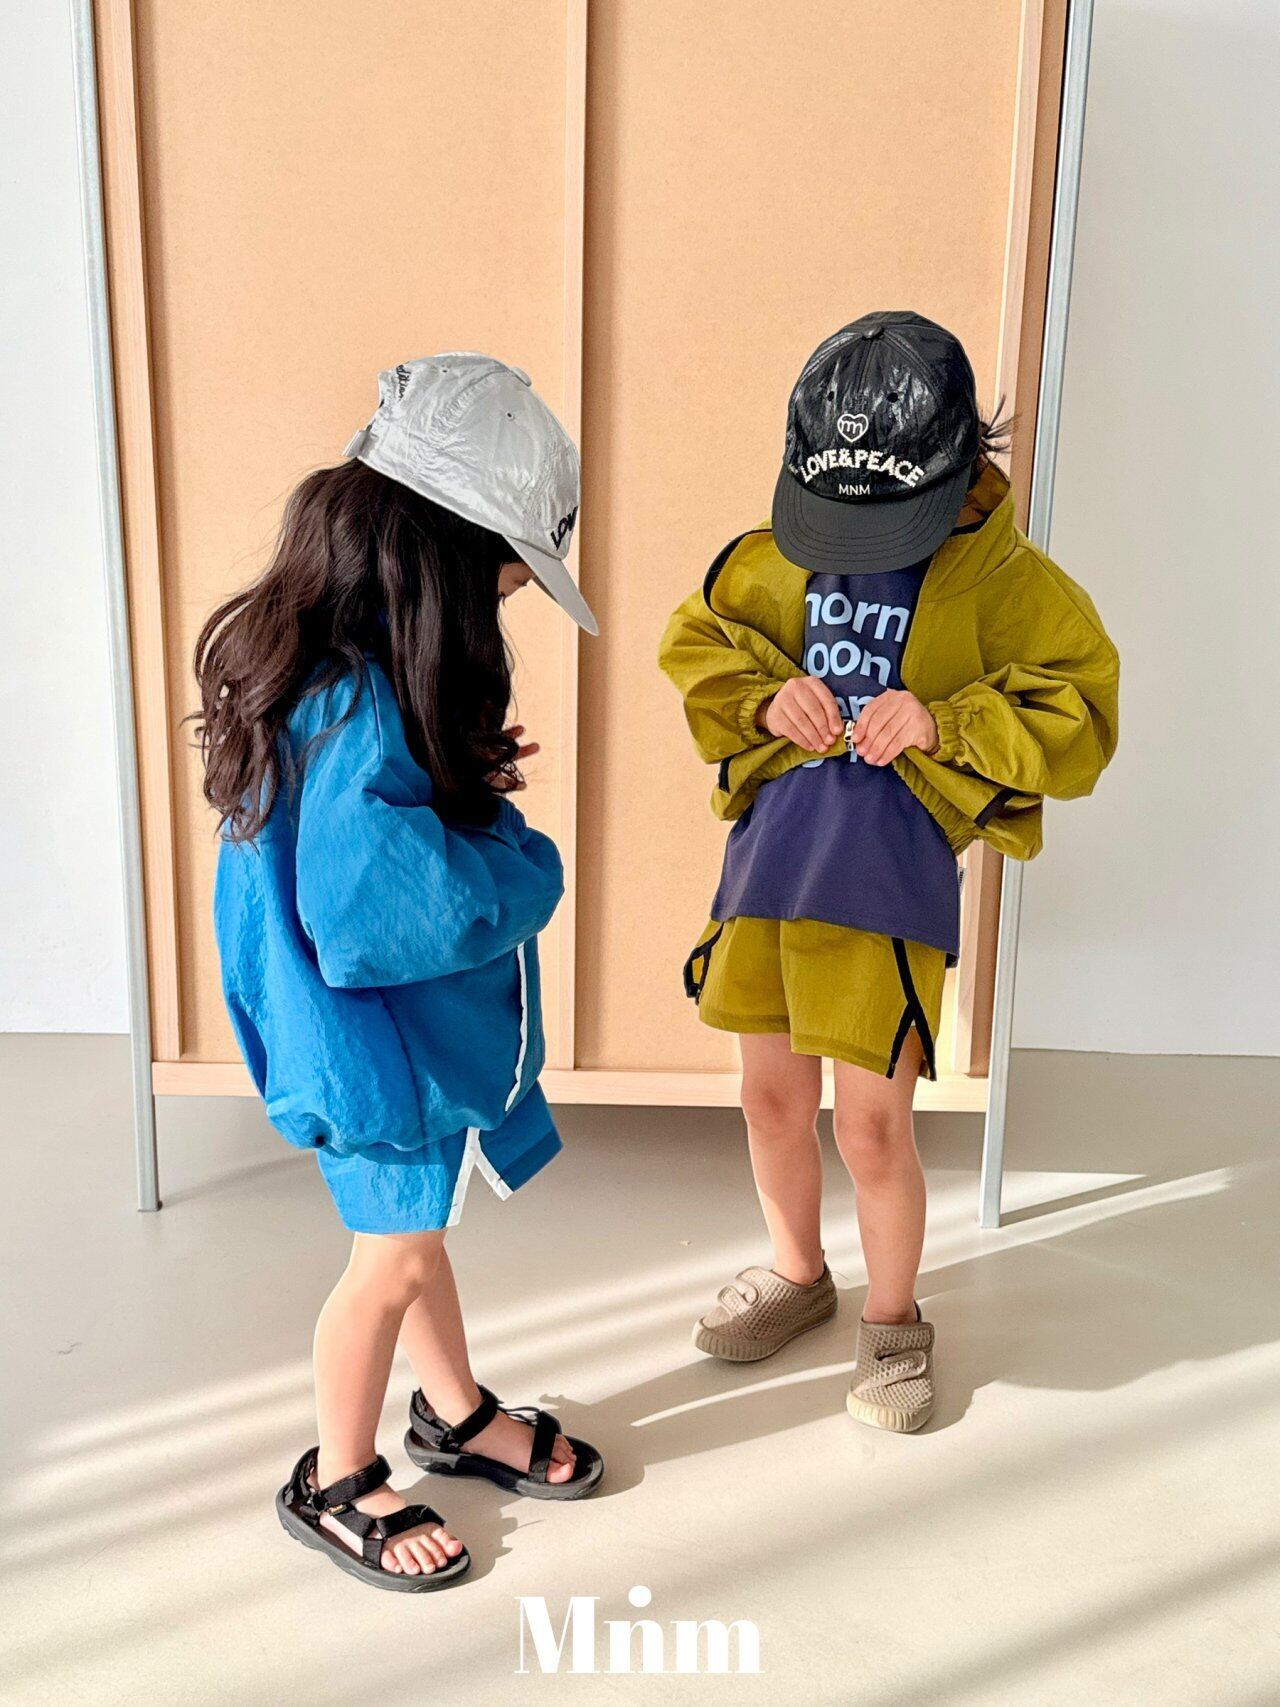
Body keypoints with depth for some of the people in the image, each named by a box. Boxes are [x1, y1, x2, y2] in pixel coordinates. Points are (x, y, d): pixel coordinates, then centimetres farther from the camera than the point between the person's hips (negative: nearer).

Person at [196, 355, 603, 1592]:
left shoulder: (352, 667, -2)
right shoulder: (355, 711, -32)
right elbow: (400, 909, -34)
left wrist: (467, 782, -8)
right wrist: (529, 867, -17)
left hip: (421, 1022, 9)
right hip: (381, 1037, -9)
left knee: (416, 1223, 25)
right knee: (396, 1261, 11)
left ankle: (454, 1415, 49)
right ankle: (336, 1485, 35)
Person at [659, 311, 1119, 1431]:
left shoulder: (1008, 583, -5)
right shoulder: (780, 556, 5)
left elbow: (1077, 722, -6)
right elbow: (695, 641, 15)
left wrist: (944, 724, -21)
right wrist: (765, 699, -6)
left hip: (893, 876, -4)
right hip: (769, 852, 4)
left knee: (873, 1125, 1)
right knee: (772, 1097, 16)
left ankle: (894, 1318, 30)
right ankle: (797, 1274, 43)